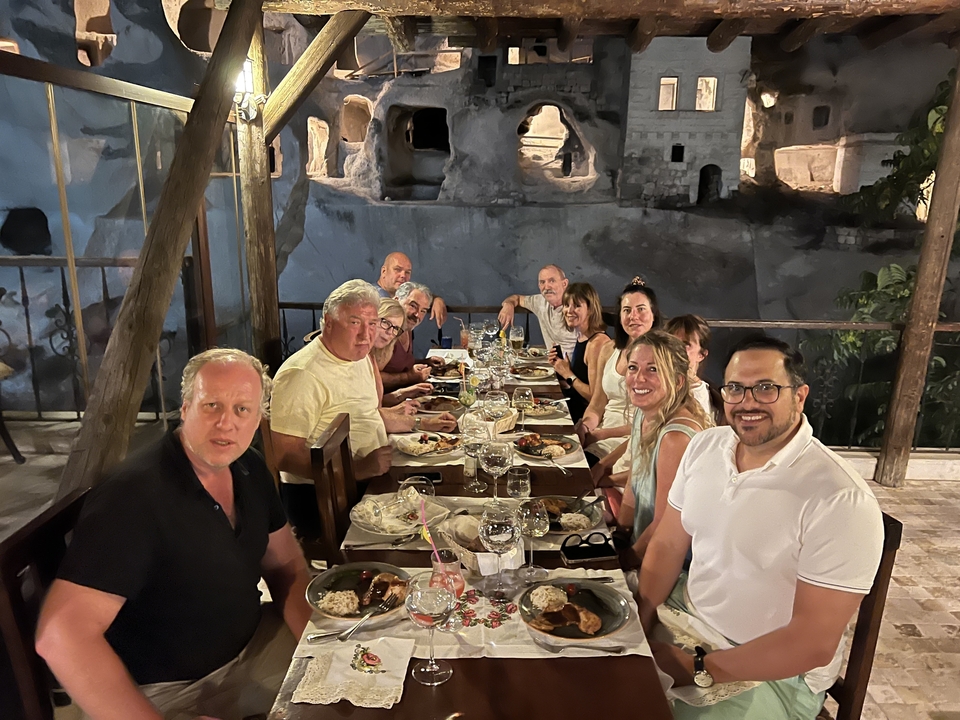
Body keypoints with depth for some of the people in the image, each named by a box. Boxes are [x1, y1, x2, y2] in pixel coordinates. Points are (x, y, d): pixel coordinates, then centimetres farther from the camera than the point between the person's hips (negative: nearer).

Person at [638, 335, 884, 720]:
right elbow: (667, 546, 1)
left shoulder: (842, 500, -24)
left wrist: (699, 669, -19)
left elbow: (815, 644, -21)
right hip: (685, 614, 6)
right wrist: (639, 630, -11)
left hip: (774, 670, -5)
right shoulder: (705, 446, -4)